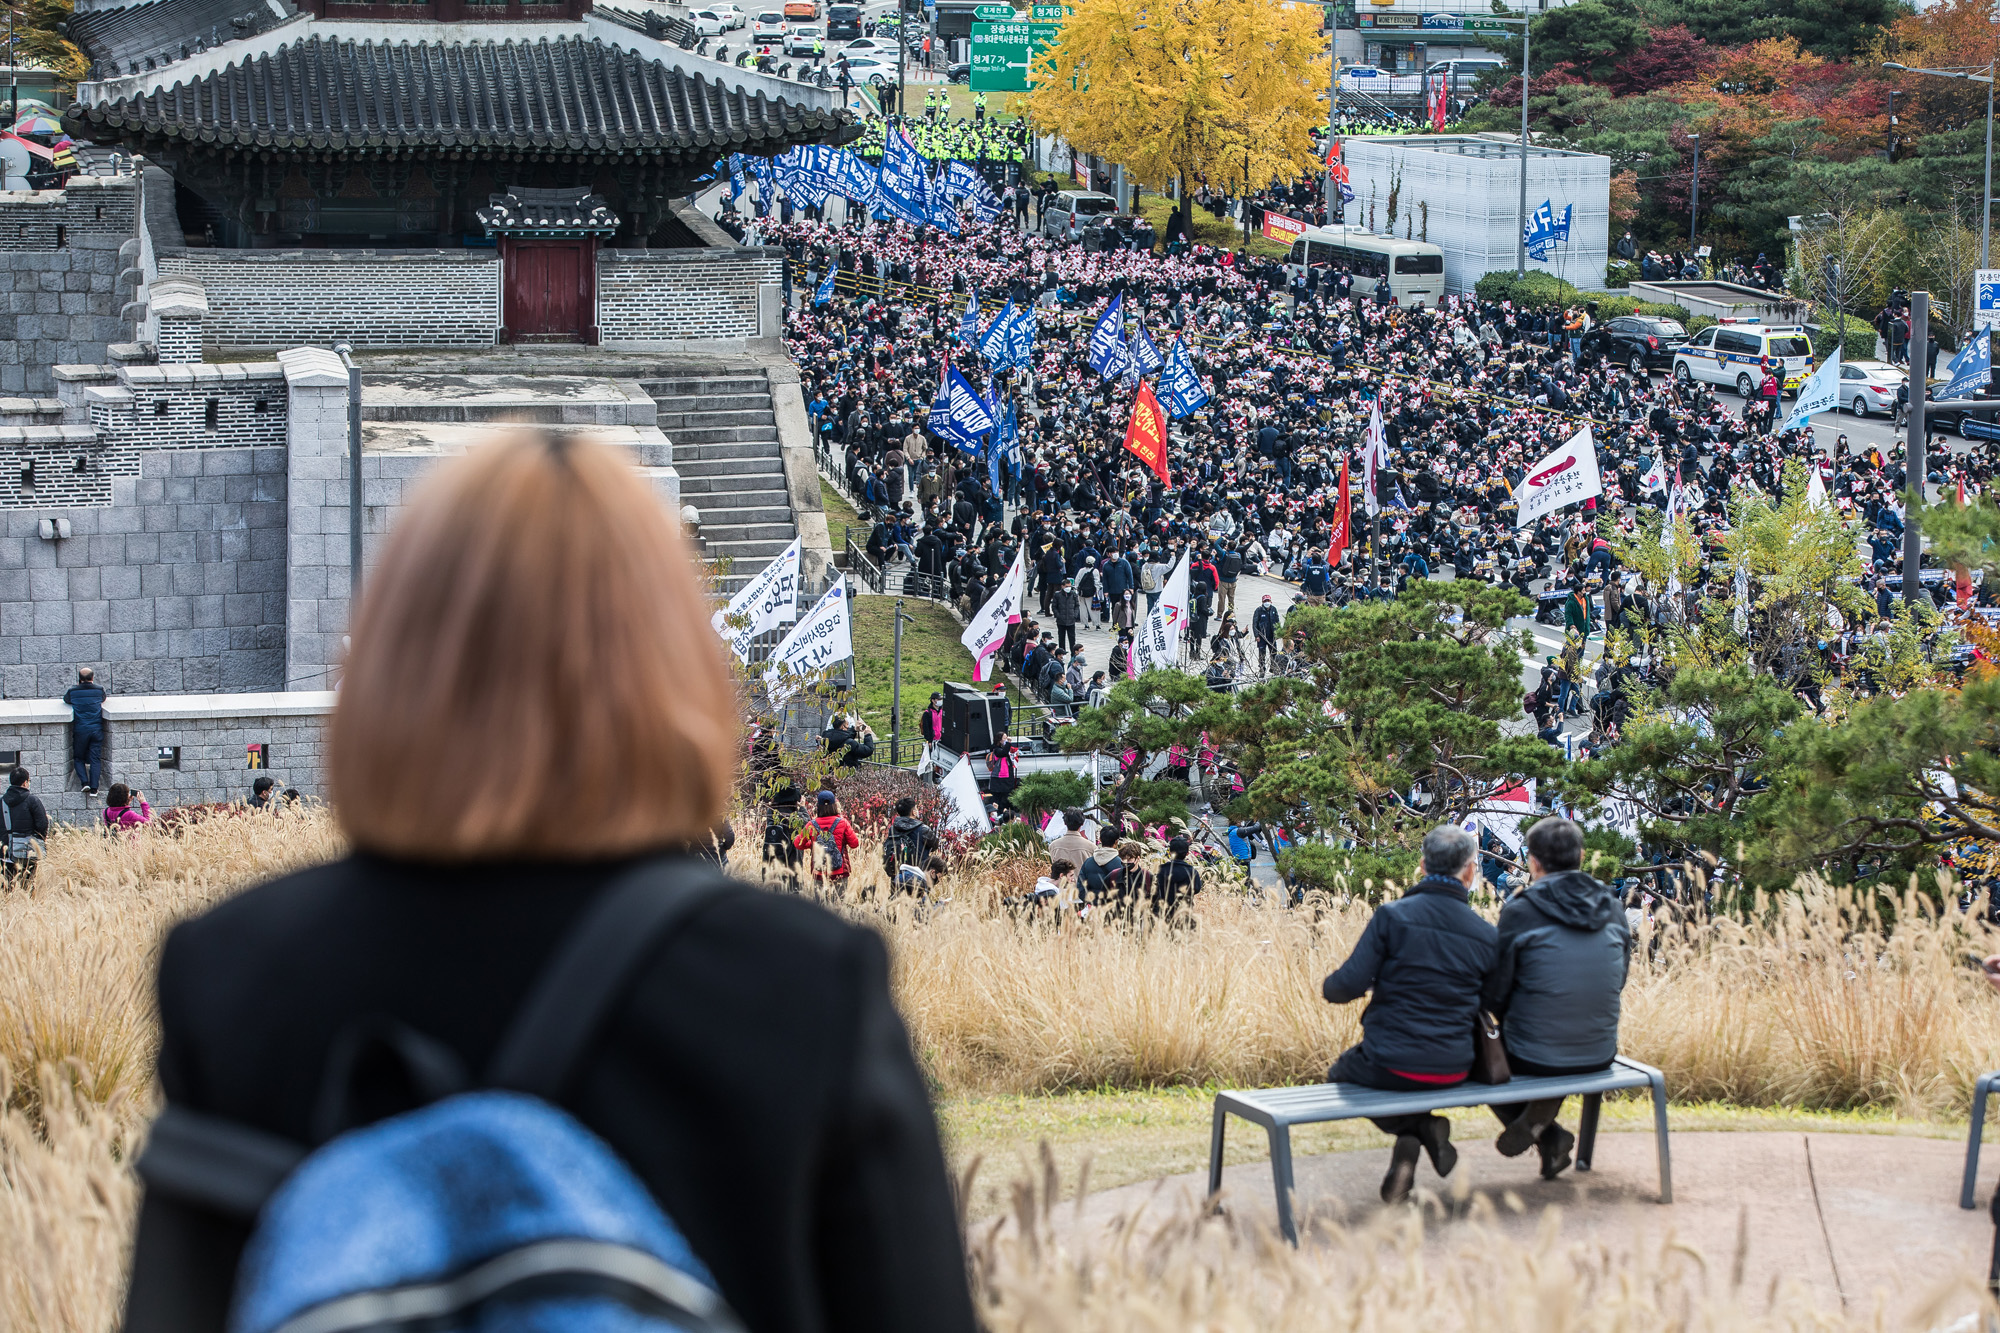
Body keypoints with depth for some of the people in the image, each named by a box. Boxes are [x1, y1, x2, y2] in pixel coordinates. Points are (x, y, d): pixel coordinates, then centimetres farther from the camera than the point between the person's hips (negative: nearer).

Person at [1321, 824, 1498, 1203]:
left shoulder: (1392, 916, -13)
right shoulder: (1487, 935, -4)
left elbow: (1350, 984, -15)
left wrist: (1328, 989, 9)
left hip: (1391, 1067, -5)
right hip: (1453, 1070, 5)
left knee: (1341, 1071, 30)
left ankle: (1412, 1129, 4)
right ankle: (1423, 1129, 12)